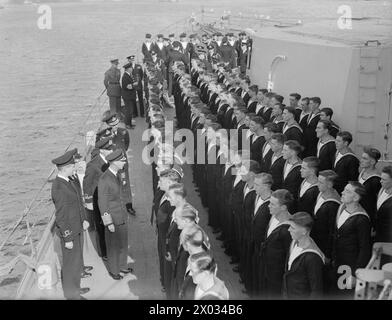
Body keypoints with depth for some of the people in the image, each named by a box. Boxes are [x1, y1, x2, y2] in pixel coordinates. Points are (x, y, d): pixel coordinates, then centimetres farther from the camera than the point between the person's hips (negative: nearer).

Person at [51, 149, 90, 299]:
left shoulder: (67, 181, 1)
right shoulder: (59, 189, -27)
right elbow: (61, 217, -23)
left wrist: (84, 219, 5)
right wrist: (67, 239, -18)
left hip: (76, 227, 9)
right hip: (68, 231, -9)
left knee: (77, 260, 23)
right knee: (71, 263, 7)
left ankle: (74, 287, 40)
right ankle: (71, 294, 23)